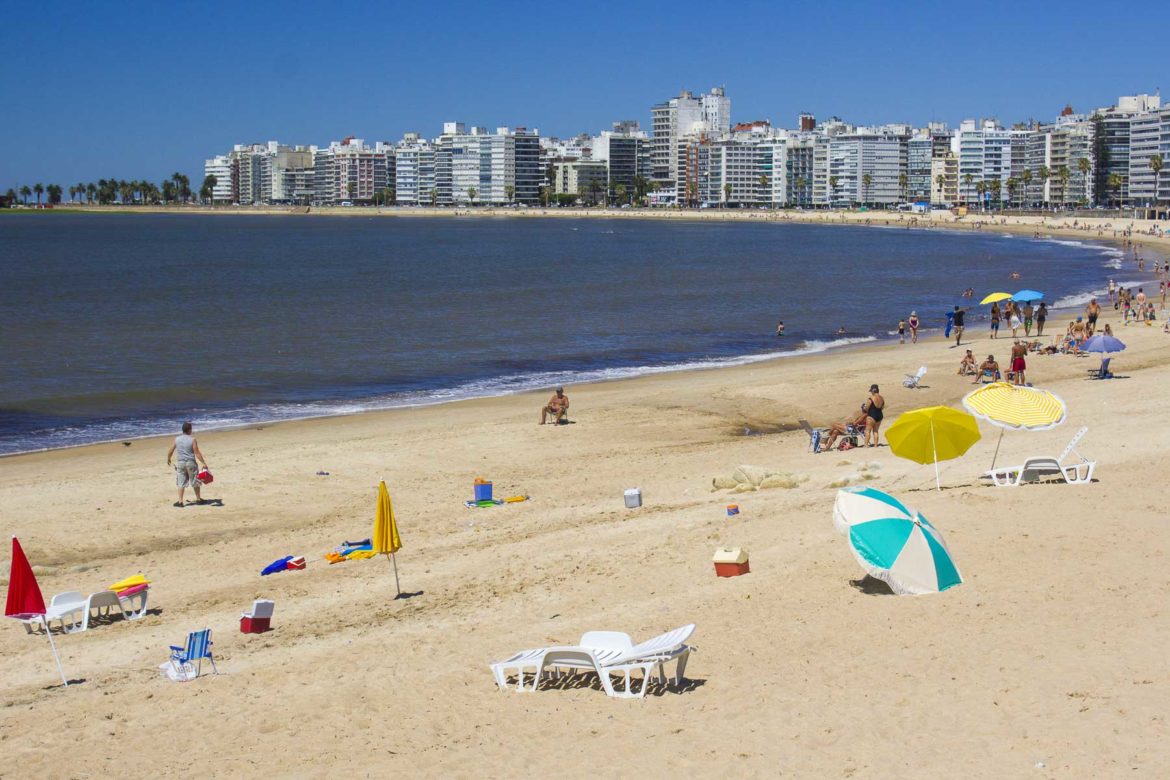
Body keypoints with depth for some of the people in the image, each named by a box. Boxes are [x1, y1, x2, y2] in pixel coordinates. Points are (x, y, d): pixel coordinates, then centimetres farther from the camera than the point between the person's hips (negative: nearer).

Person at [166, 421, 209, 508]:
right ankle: (198, 499, 22)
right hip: (191, 463, -2)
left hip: (180, 463, 2)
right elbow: (197, 453, -13)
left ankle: (180, 501, 3)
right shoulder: (192, 439, -10)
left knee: (181, 482, 8)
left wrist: (168, 459, 24)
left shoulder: (177, 439, -1)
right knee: (195, 481, 13)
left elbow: (170, 451, 5)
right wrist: (204, 463, -9)